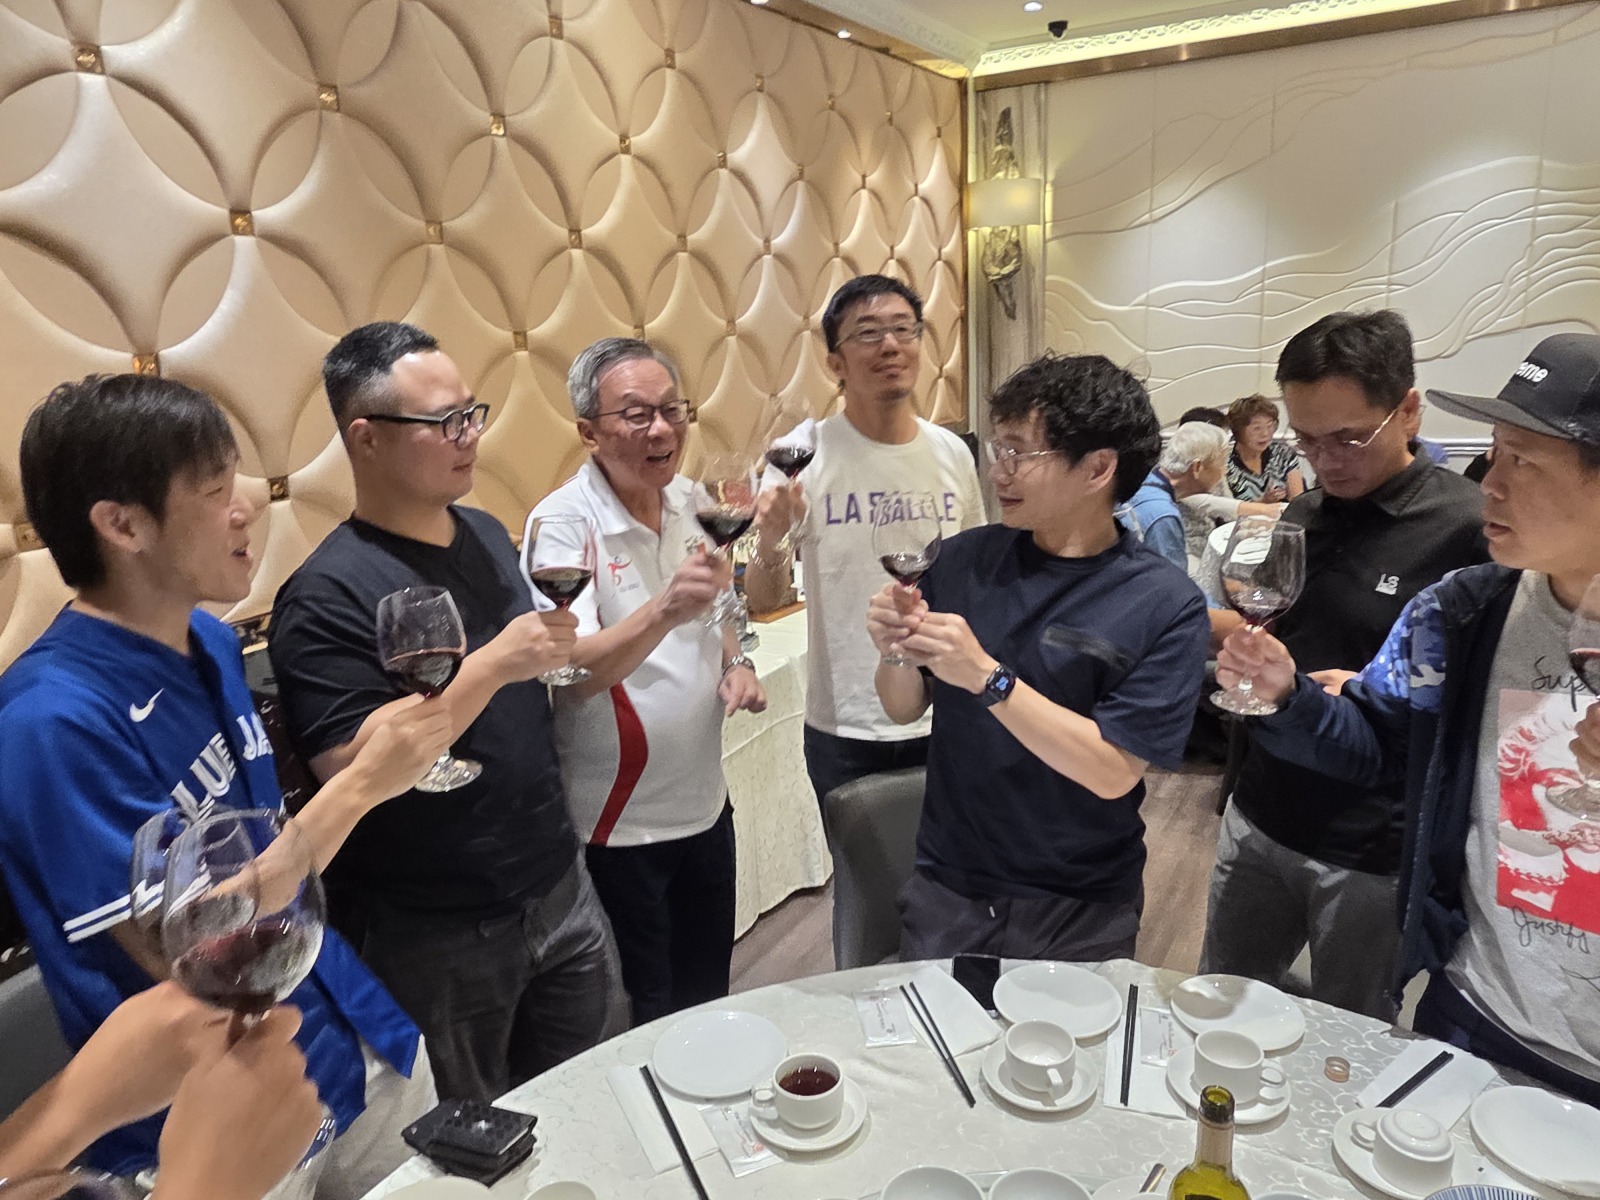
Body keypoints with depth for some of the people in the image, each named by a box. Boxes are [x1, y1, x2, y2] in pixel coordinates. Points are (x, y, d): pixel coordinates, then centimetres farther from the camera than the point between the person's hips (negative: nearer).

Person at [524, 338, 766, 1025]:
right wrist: (665, 610, -46)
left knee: (709, 1002, 24)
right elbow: (573, 674, -31)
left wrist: (737, 665, -2)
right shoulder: (562, 524, -19)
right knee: (642, 1026, 12)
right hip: (618, 826, -6)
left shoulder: (689, 502, 2)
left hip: (705, 804, 7)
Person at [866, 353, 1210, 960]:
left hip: (1080, 913, -2)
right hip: (945, 888, 3)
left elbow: (1113, 772, -20)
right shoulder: (966, 559, -6)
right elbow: (905, 708, 2)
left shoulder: (1166, 604, -15)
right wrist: (896, 652, -19)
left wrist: (985, 677, -28)